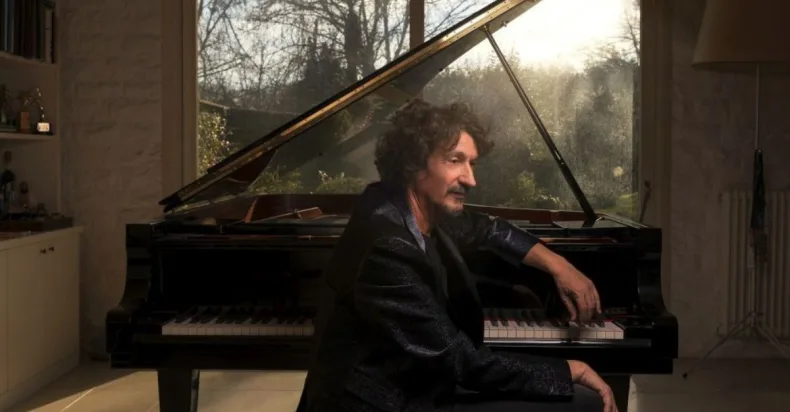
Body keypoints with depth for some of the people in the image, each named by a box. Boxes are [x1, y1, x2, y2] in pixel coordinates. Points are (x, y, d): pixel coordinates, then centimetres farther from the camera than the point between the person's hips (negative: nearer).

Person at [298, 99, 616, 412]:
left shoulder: (422, 211, -1)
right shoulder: (386, 248, -26)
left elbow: (490, 230, 22)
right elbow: (466, 364, -23)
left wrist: (558, 266, 11)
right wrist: (572, 370, -13)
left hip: (410, 385, 9)